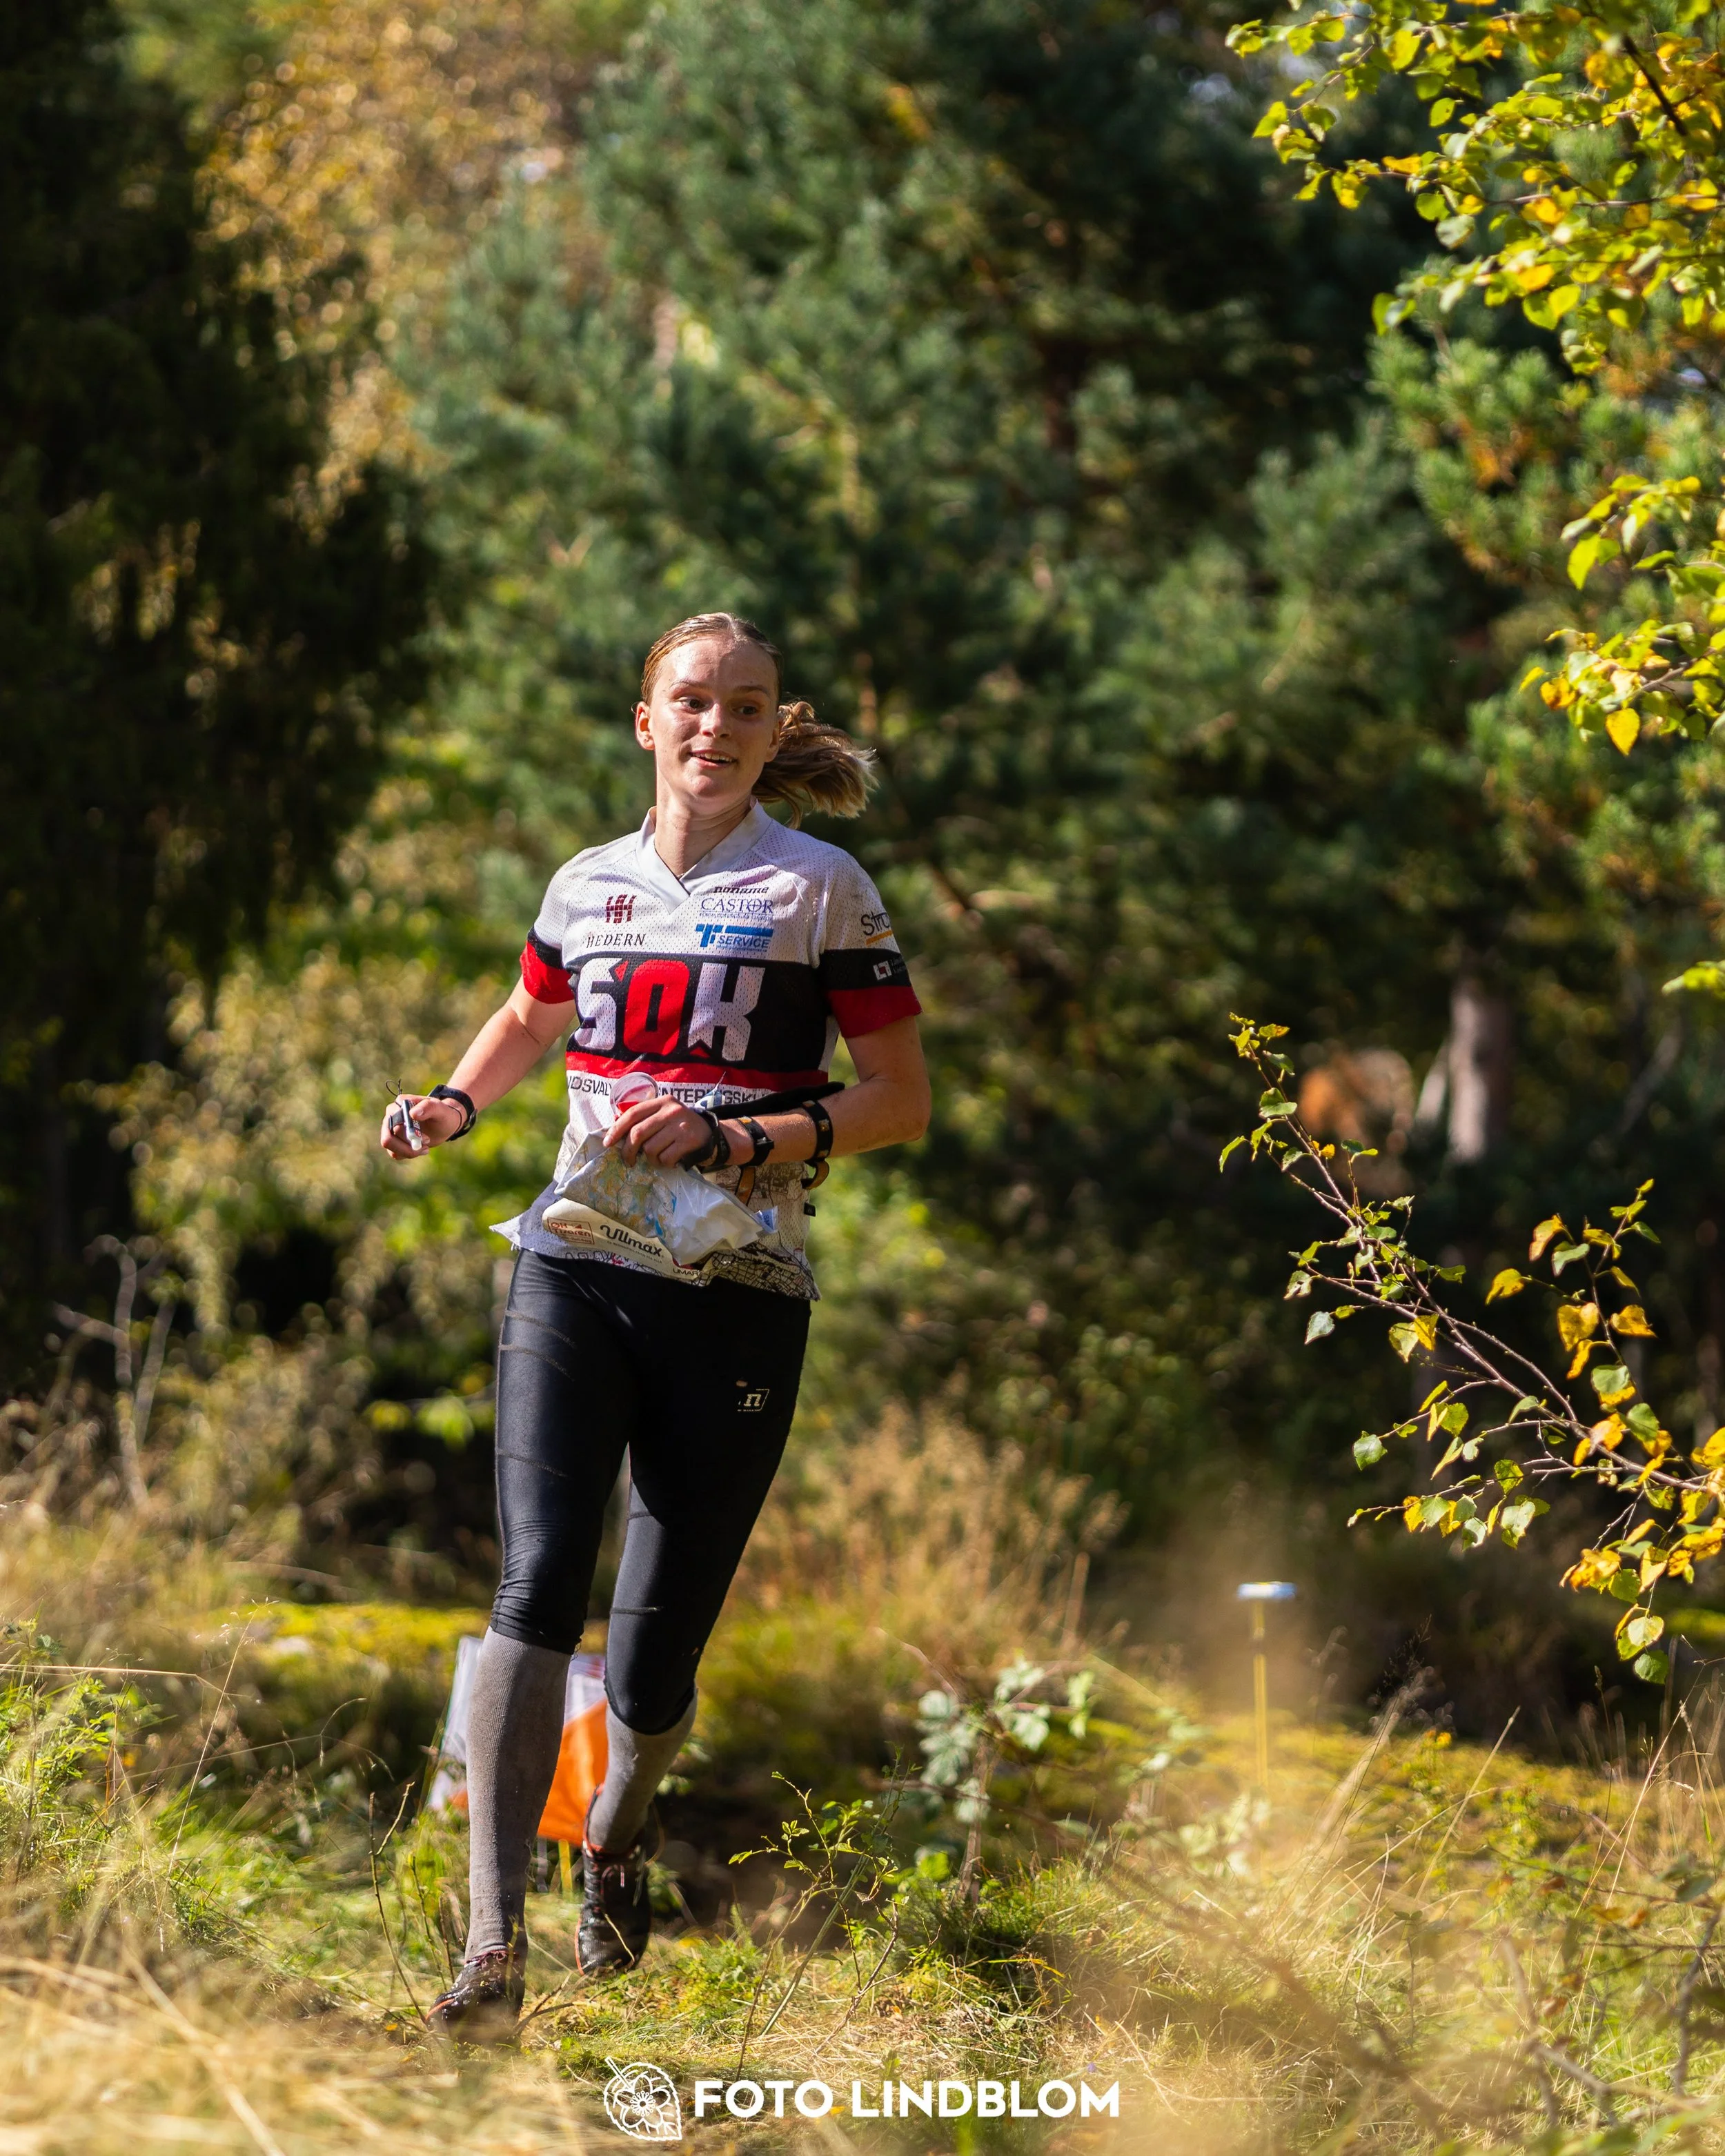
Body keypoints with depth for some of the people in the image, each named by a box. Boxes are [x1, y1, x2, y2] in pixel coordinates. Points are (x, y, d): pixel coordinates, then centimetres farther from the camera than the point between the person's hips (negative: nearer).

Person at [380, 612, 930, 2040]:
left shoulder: (821, 890, 2)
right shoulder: (588, 888, 12)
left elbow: (901, 1101, 1)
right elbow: (526, 1024, 33)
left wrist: (739, 1139, -13)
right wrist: (452, 1107, 12)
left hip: (739, 1293, -2)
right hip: (575, 1272, 2)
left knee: (654, 1663, 1)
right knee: (539, 1581, -19)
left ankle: (621, 1827, 37)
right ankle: (494, 1945, -24)